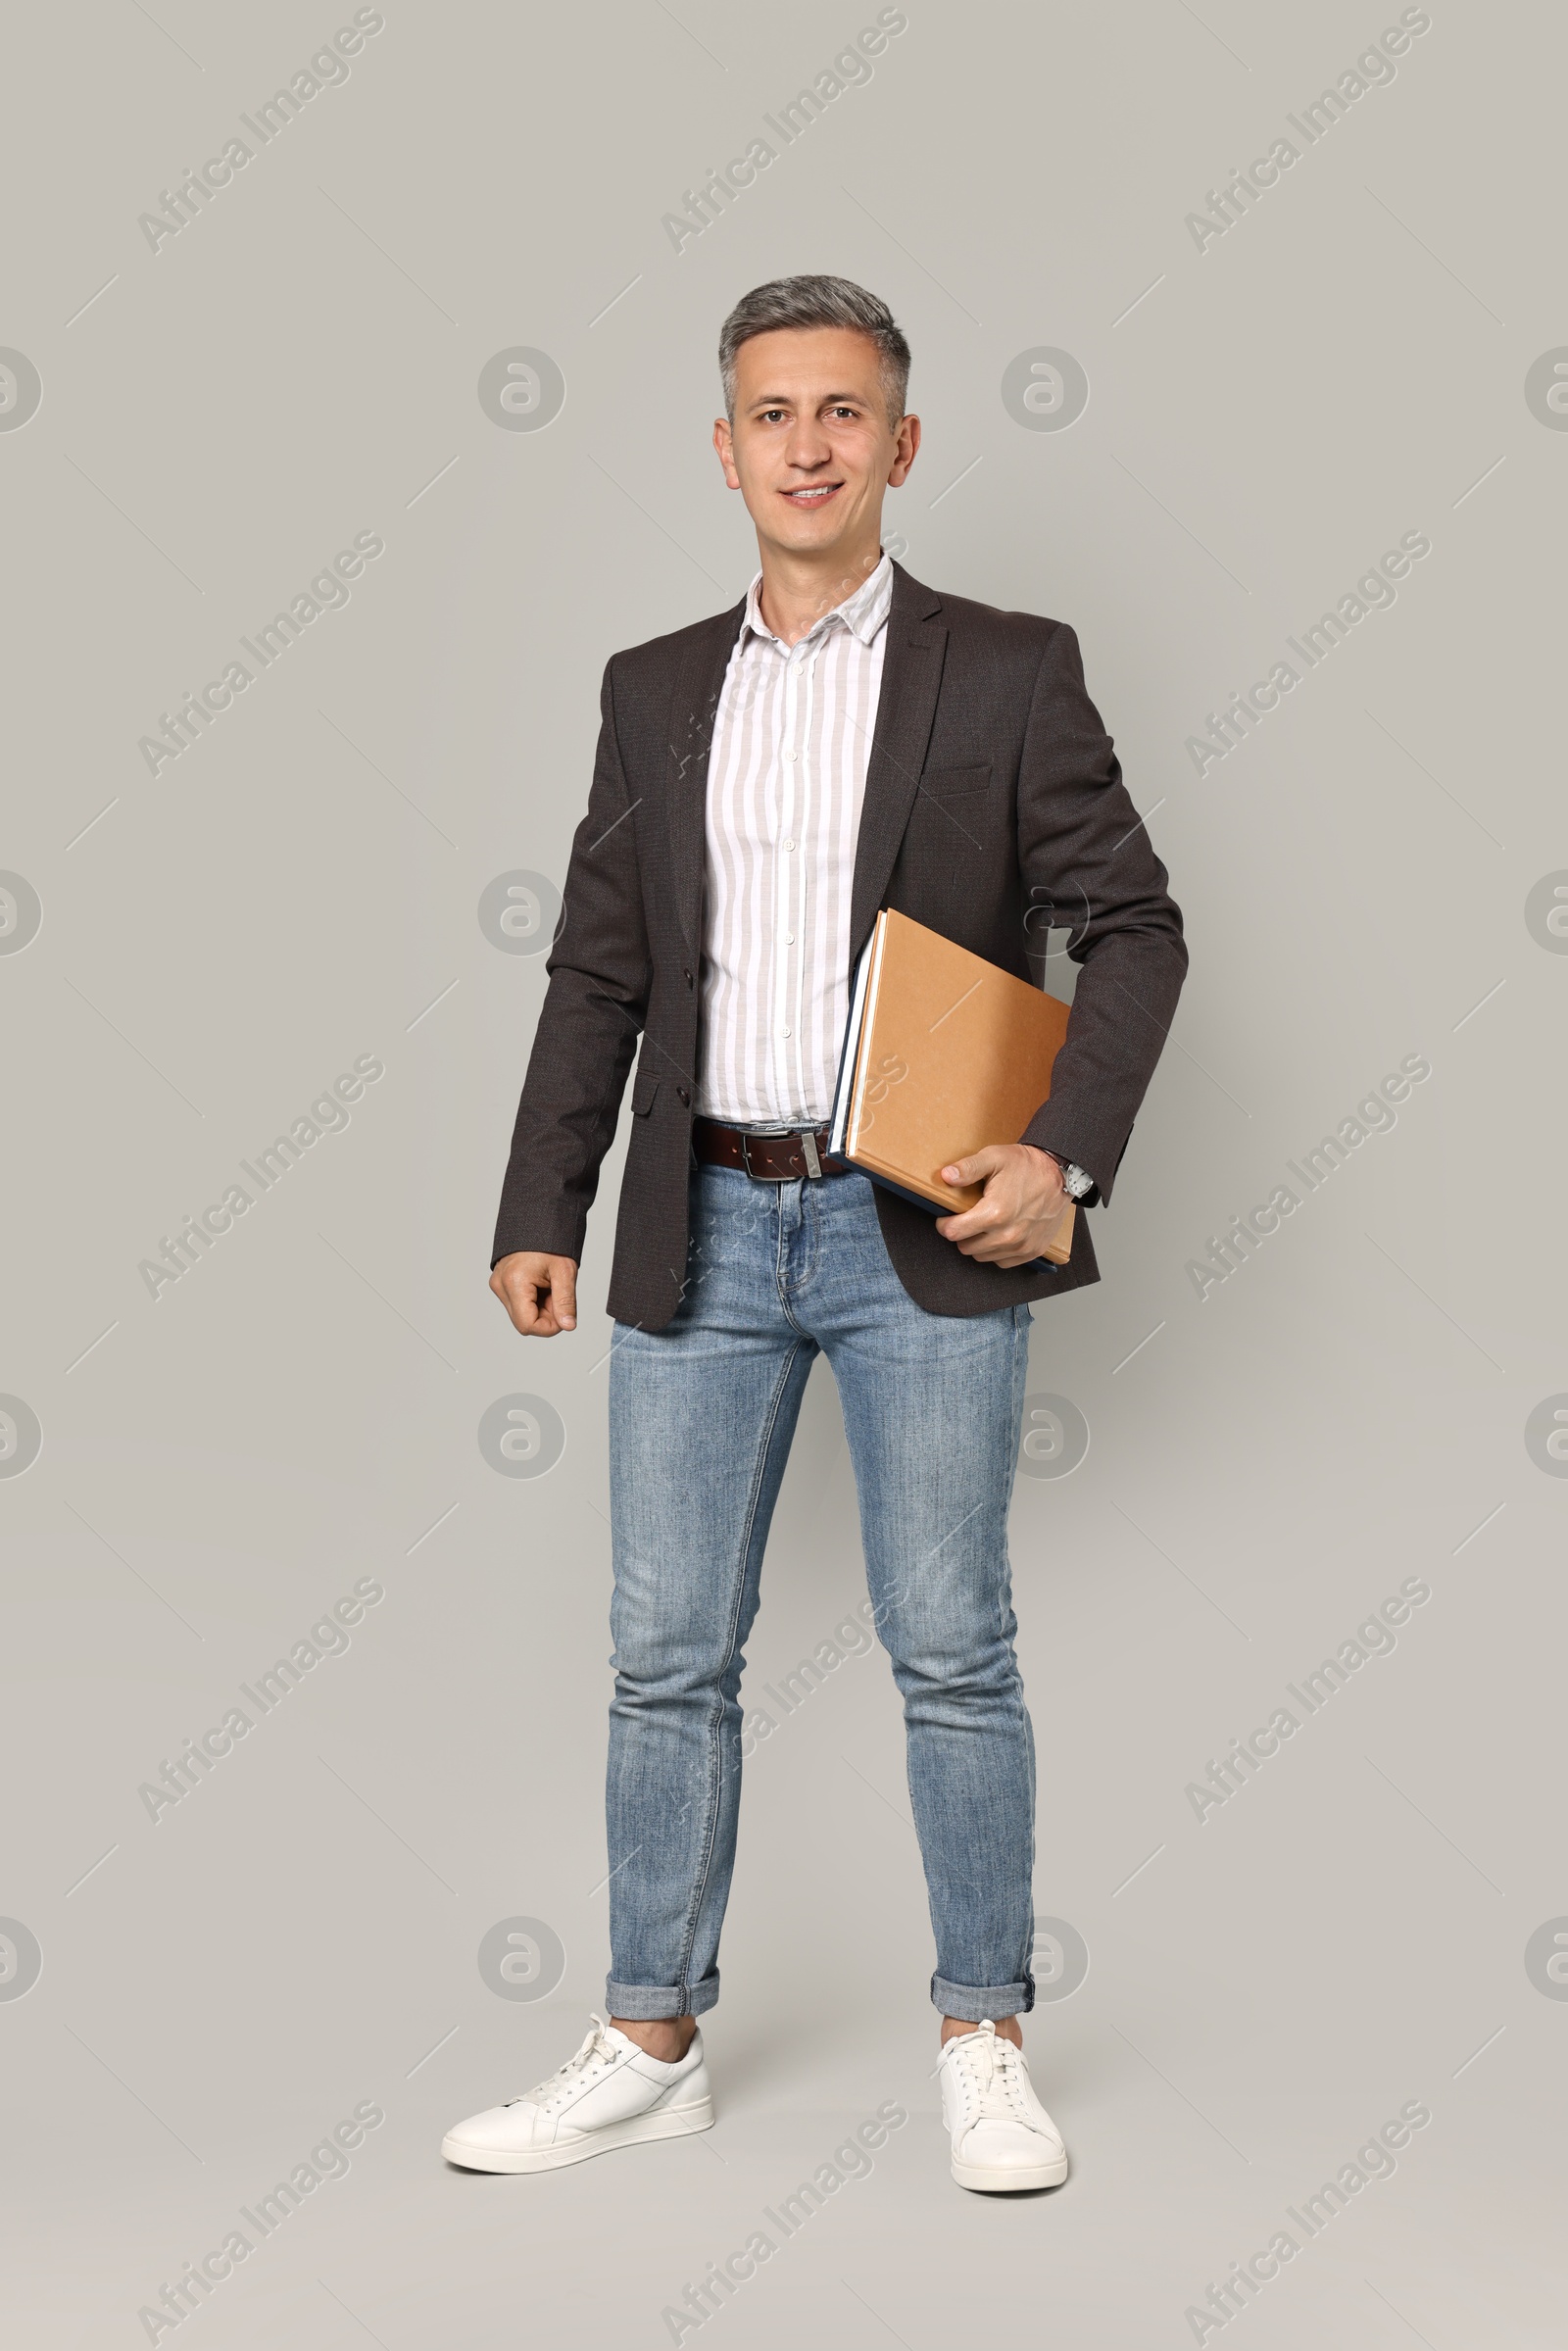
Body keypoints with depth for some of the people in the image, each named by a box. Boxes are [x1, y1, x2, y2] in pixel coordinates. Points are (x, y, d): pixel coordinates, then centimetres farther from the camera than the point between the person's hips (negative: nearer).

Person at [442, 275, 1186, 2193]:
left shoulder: (1007, 671, 2)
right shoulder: (654, 694, 12)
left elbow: (1133, 927, 1)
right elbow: (599, 974, 12)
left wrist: (1063, 1153, -12)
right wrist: (540, 1211, 5)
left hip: (922, 1235, -3)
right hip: (703, 1233, 3)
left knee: (951, 1652, 3)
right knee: (667, 1656, 7)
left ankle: (981, 2045, 18)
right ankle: (649, 2046, 20)